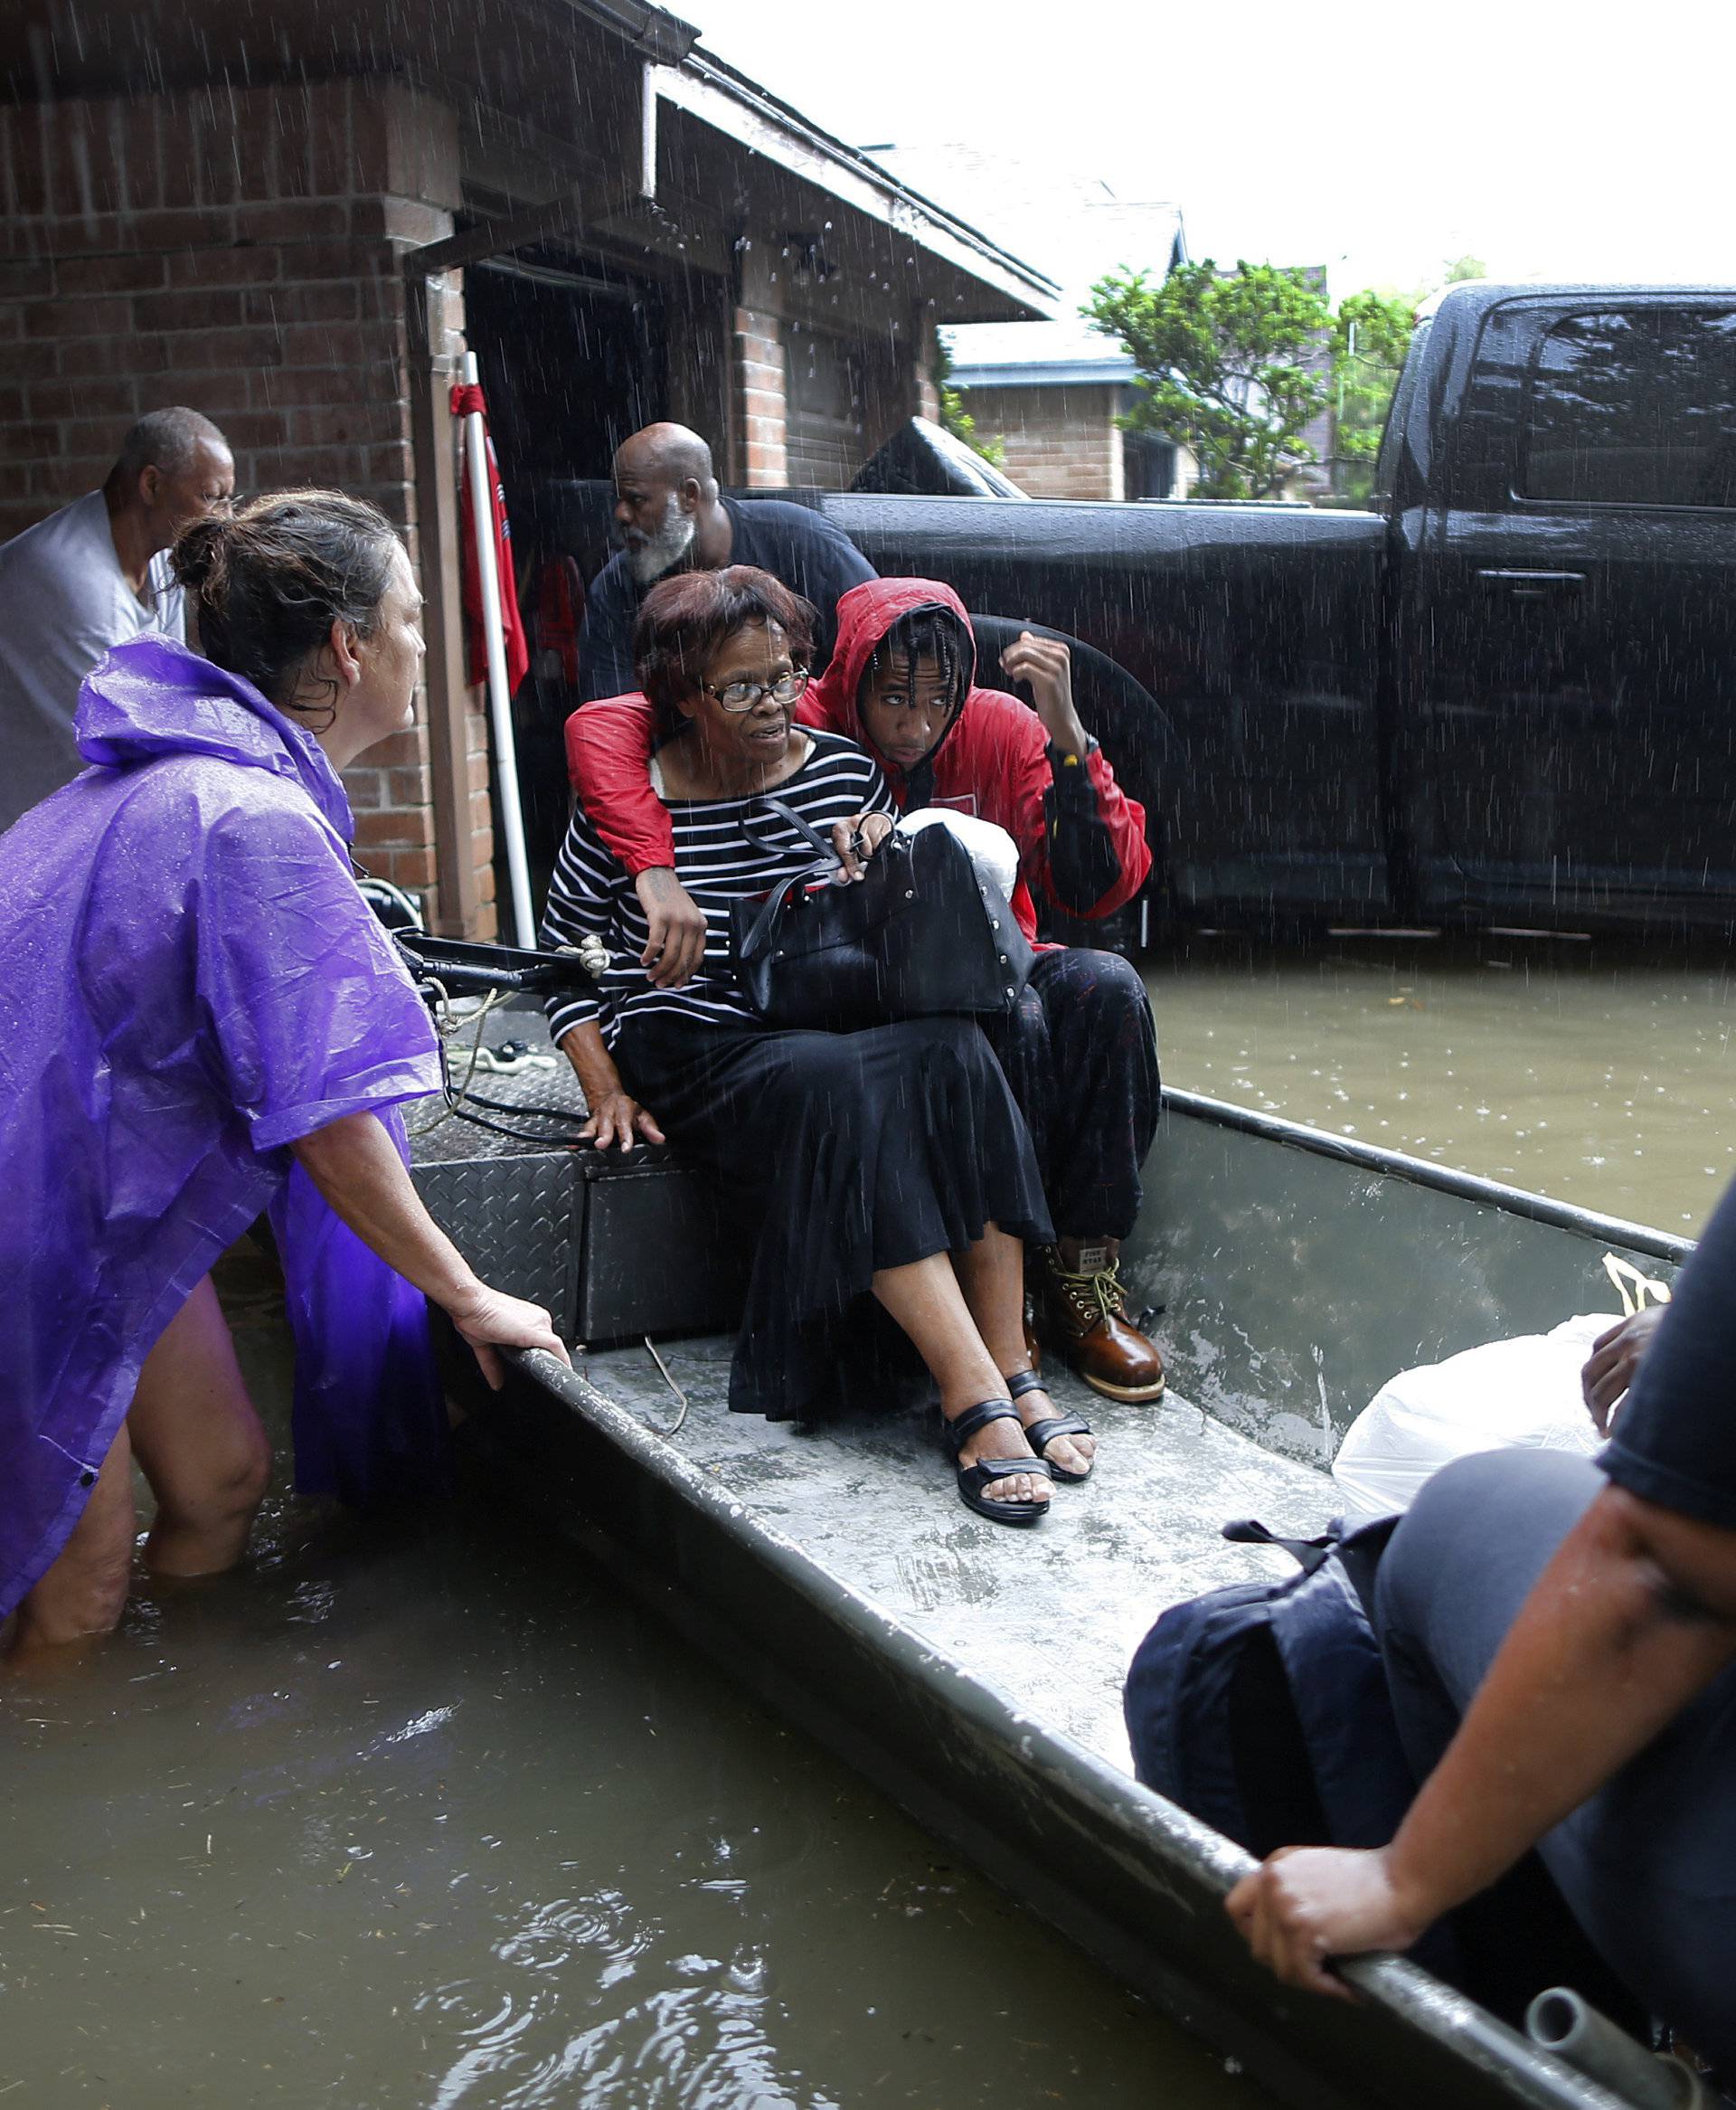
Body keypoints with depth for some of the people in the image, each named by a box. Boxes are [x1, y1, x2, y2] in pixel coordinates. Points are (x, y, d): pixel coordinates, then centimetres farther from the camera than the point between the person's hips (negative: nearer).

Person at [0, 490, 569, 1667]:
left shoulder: (202, 769, 4)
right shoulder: (257, 821, -27)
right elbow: (328, 1123, -24)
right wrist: (467, 1296, -13)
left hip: (116, 1190, 10)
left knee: (222, 1481, 15)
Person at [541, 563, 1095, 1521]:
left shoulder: (844, 772, 5)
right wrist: (608, 1091, -6)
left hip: (837, 1033, 4)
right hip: (695, 1050, -4)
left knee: (953, 1049, -29)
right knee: (836, 1083, -36)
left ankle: (1013, 1372, -28)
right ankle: (979, 1405, -40)